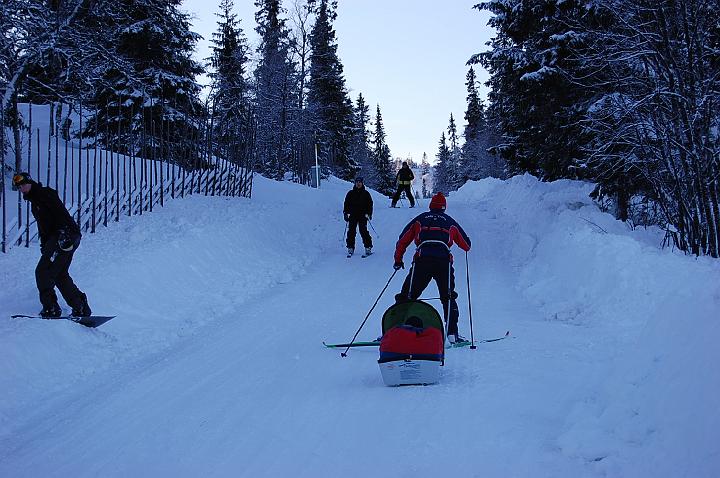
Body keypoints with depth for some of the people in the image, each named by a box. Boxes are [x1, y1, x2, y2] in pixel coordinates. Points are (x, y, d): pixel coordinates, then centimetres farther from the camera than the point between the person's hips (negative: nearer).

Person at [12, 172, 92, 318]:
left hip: (66, 237, -10)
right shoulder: (34, 201, 23)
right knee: (60, 275, 14)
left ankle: (51, 309, -9)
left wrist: (63, 233, -30)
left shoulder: (45, 194, -7)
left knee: (43, 272, -11)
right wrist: (44, 244, 19)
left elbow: (61, 212, -20)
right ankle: (81, 308, 17)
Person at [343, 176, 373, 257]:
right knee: (351, 232, -2)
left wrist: (369, 214, -2)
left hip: (362, 215, -2)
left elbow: (370, 204, 8)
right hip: (353, 215, 2)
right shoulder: (350, 193, 10)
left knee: (363, 231, -9)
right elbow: (346, 204, 13)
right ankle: (350, 248, 5)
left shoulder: (365, 193, 7)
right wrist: (346, 213, 4)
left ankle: (368, 248, -3)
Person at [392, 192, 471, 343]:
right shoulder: (450, 222, 22)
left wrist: (398, 260, 29)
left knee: (408, 296, 5)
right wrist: (466, 245, 55)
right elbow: (466, 245, 30)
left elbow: (403, 240, 16)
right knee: (448, 298, 16)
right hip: (444, 261, 1)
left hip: (422, 261, 0)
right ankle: (452, 333, 9)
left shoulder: (420, 219, 20)